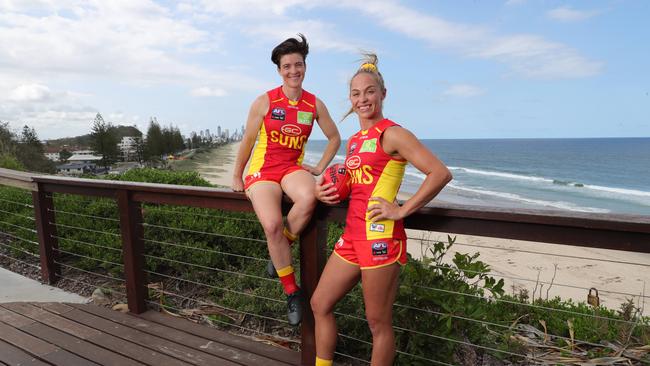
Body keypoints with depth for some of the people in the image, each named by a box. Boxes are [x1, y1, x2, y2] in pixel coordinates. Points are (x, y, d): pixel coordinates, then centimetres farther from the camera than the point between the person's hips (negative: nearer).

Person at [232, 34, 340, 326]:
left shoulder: (314, 104, 3)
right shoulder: (265, 101, -4)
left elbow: (334, 138, 16)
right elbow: (247, 141, 4)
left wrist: (319, 168, 7)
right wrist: (237, 177, 11)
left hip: (293, 168, 2)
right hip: (262, 170, -2)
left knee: (308, 198, -36)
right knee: (272, 224, -28)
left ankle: (280, 250, -6)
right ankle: (292, 292, -7)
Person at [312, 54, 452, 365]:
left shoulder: (392, 134, -9)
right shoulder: (354, 141, 16)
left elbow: (441, 173, -16)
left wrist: (402, 210, -15)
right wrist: (326, 191, 7)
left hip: (380, 236, -8)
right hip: (352, 235, 9)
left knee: (378, 322, 6)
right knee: (320, 304, 15)